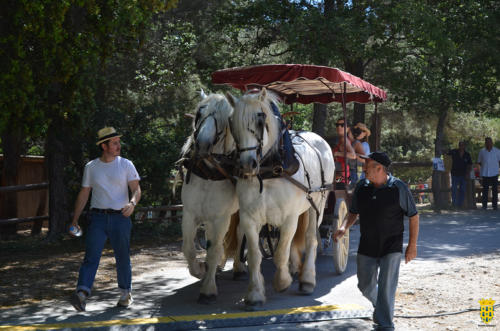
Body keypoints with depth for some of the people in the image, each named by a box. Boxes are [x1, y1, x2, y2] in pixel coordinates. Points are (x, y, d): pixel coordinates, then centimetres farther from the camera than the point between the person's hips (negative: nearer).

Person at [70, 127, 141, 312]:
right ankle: (82, 293, -22)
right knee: (91, 256, -12)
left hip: (120, 217, 0)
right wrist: (75, 220, 8)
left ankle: (126, 293, 23)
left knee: (123, 258, 7)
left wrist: (132, 203, -24)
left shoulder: (126, 165, 3)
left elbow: (136, 189, -2)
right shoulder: (91, 167, 8)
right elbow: (83, 195, 12)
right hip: (98, 218, 1)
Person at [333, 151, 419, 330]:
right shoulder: (361, 187, 1)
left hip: (391, 248, -4)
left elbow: (413, 216, -5)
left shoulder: (399, 188, -11)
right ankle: (379, 306, 44)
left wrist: (412, 245, -7)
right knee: (365, 285, 14)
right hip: (366, 246, 5)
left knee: (386, 287, -7)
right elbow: (353, 212, 13)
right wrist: (344, 227, -8)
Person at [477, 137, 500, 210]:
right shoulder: (482, 151, 5)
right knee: (485, 189, 2)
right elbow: (479, 162, 13)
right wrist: (484, 166, 2)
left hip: (494, 173, -1)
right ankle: (484, 205, 7)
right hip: (484, 173, 1)